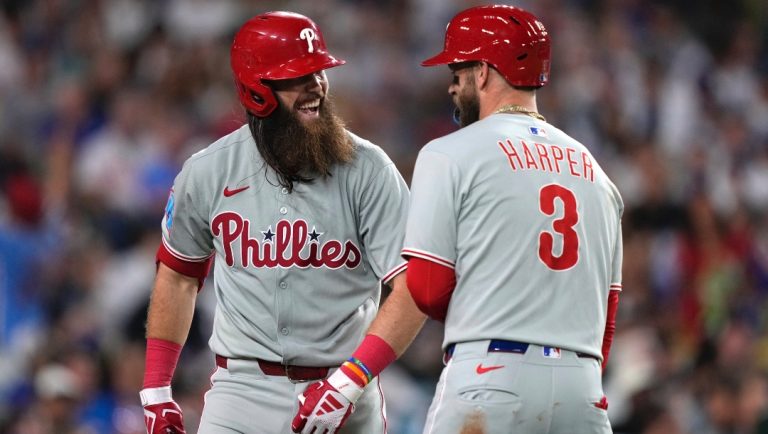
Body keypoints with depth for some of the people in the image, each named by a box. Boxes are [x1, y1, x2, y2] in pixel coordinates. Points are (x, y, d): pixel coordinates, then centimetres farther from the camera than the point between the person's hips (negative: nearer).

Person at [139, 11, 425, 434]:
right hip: (244, 386, 1)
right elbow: (178, 274, 17)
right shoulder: (208, 172, 2)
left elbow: (412, 288, -12)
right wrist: (155, 391, 14)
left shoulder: (367, 170, -5)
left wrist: (352, 380, -23)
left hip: (343, 396, -1)